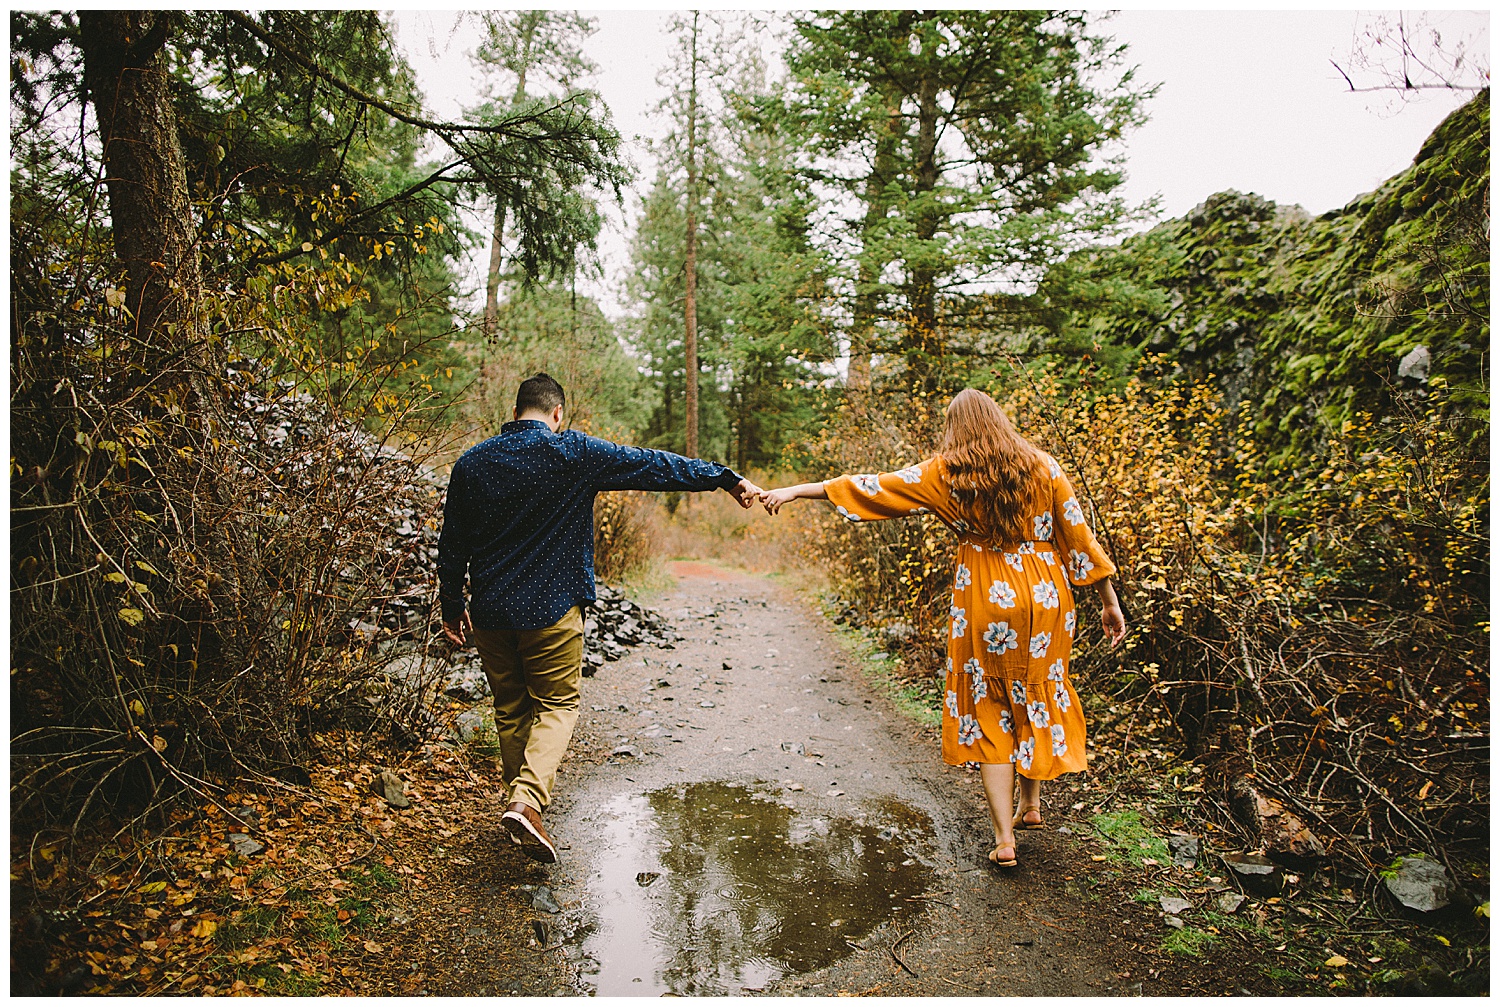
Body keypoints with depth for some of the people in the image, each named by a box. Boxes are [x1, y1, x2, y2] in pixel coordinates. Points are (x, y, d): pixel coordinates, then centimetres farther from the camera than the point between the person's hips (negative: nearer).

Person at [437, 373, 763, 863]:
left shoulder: (471, 463, 4)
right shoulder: (574, 453, -8)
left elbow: (452, 545, 7)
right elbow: (656, 466, -5)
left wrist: (452, 607, 19)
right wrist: (726, 478, 1)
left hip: (489, 613, 4)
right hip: (551, 610, -4)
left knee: (510, 708, 18)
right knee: (557, 703, 8)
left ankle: (522, 799, 31)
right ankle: (527, 800, -10)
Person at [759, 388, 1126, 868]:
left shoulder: (946, 474, -6)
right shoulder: (1042, 467, 1)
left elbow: (877, 487, -6)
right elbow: (1079, 536, 0)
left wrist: (795, 490, 0)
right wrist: (1110, 601, 7)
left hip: (985, 602, -3)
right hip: (1045, 596, 3)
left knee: (988, 710, 8)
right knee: (1038, 696, 21)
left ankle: (1004, 837, 7)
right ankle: (1031, 804, 37)